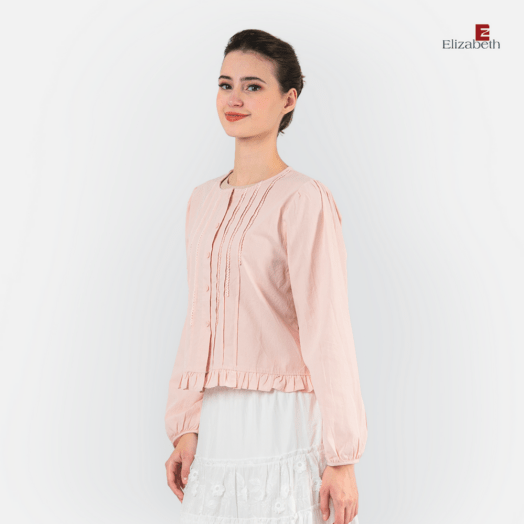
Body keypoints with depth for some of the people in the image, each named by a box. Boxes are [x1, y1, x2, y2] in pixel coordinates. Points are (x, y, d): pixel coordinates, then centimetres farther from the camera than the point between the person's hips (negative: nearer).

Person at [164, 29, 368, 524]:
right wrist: (185, 428, 9)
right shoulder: (203, 201, 11)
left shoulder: (304, 200, -9)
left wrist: (342, 459, -11)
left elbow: (328, 333, -11)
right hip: (217, 427, 6)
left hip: (283, 425, -6)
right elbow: (199, 321, 13)